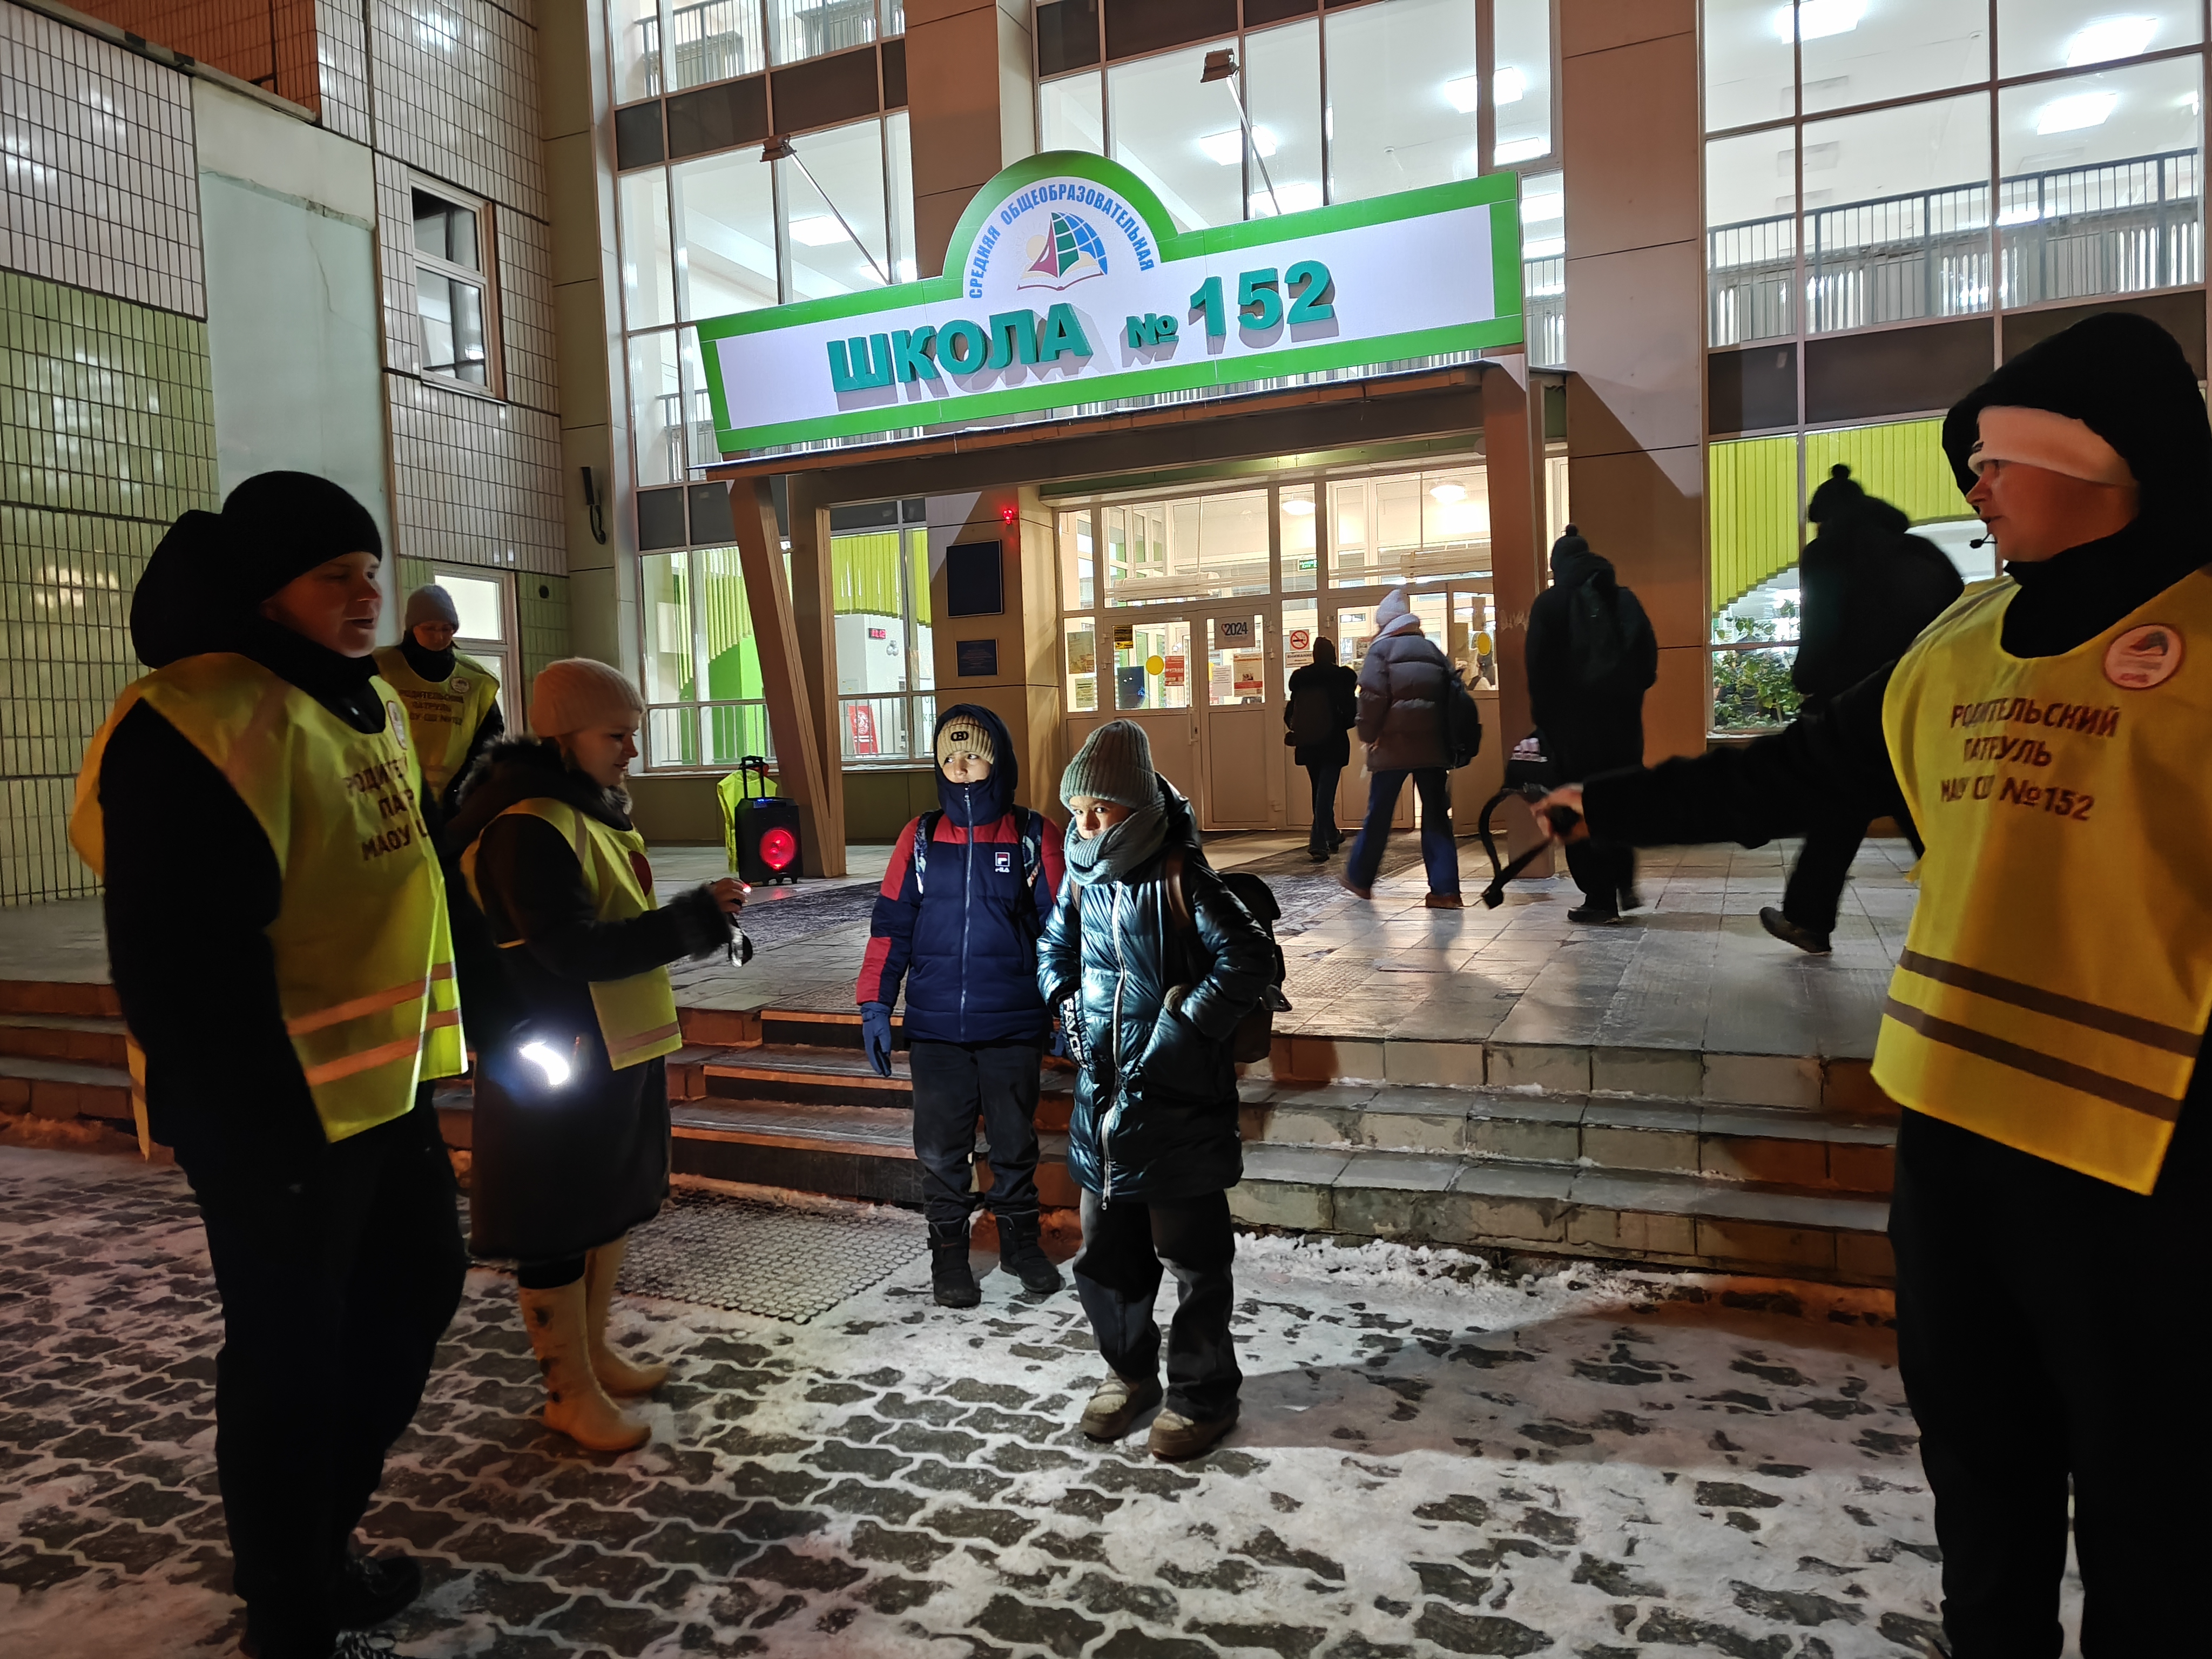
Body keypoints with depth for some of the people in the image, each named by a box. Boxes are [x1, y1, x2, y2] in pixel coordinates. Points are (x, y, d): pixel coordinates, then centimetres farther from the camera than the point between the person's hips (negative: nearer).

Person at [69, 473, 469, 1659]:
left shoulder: (365, 704, 10)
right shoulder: (197, 725, -19)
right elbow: (181, 960, -23)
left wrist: (423, 1044, 18)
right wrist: (253, 1121, -21)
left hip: (384, 1083, 10)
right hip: (276, 1113, -10)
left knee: (416, 1286, 21)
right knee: (292, 1354, 7)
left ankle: (312, 1541, 42)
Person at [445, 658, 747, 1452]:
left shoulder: (590, 809, 12)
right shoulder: (525, 827, -20)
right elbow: (574, 950, -27)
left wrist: (699, 913, 1)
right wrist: (694, 921, -24)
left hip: (619, 1050, 10)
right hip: (556, 1060, -10)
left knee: (612, 1206, 21)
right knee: (559, 1233, 6)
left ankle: (593, 1349, 39)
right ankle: (570, 1392, 21)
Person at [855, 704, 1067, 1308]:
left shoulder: (1034, 837, -2)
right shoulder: (920, 838, 2)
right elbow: (891, 925, 4)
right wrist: (875, 1006, -1)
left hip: (1014, 1026, -1)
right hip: (935, 1027, 1)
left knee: (1015, 1141, 13)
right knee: (941, 1147, 9)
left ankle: (1020, 1238, 32)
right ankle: (948, 1249, 25)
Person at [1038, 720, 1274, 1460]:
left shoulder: (1180, 879, -15)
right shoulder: (1084, 879, 5)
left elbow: (1250, 959, -20)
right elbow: (1055, 943, 22)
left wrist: (1185, 1026, -18)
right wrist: (1064, 999, 7)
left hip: (1177, 1103, -7)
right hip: (1102, 1096, 7)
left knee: (1193, 1258, 7)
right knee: (1104, 1255, 18)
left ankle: (1203, 1393, 25)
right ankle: (1130, 1371, 39)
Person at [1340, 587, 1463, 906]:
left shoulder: (1381, 649, -1)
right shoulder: (1432, 650, 15)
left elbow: (1372, 697, -13)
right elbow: (1451, 696, 13)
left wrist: (1368, 735, -1)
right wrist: (1448, 742, 16)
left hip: (1393, 745, -4)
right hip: (1432, 745, 4)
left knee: (1379, 814, 8)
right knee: (1436, 815, 3)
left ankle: (1359, 877, 22)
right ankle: (1444, 889, -3)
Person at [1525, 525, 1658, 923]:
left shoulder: (1550, 604, -2)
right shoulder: (1624, 599, 9)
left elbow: (1540, 670, -7)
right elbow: (1649, 657, 6)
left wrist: (1544, 720, -2)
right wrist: (1629, 693, 13)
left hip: (1575, 718, -4)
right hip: (1623, 715, 4)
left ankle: (1600, 900, 0)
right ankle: (1624, 885, 13)